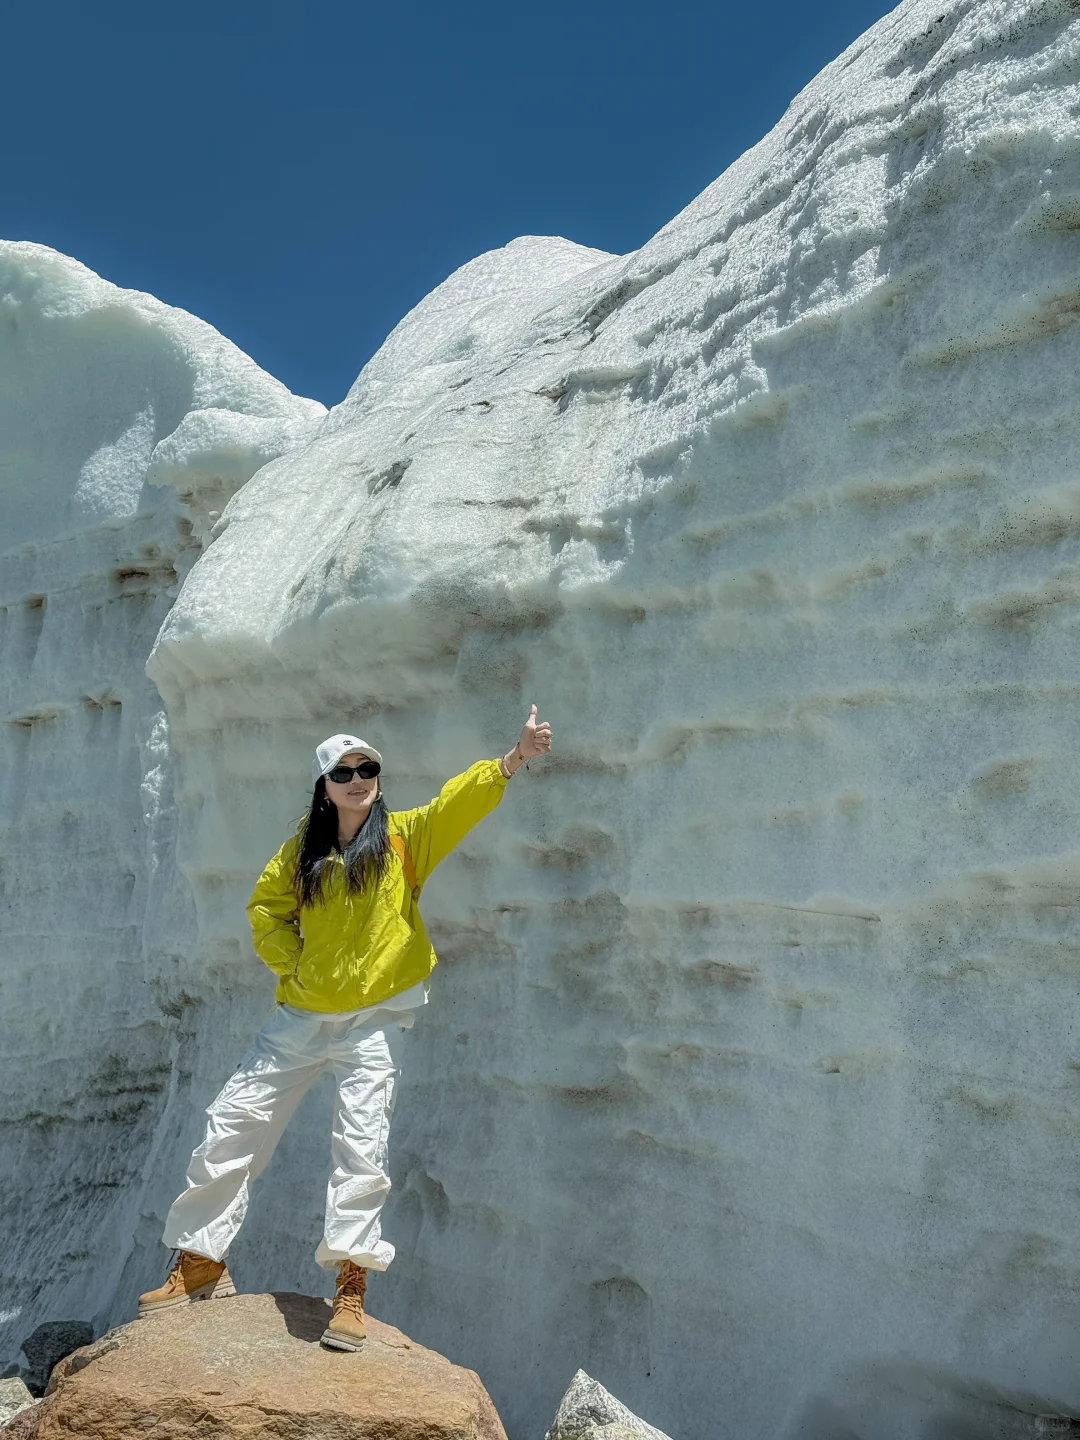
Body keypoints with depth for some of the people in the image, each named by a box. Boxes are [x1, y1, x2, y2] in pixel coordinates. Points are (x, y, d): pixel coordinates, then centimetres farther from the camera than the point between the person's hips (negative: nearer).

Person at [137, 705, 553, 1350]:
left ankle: (352, 1284, -4)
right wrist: (292, 964, 0)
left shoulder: (405, 835, -4)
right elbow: (265, 907, 15)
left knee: (361, 1139, -16)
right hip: (302, 1014, 4)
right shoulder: (303, 849, 4)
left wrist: (516, 756, -35)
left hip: (375, 1017, -4)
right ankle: (200, 1263, 22)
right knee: (234, 1123, 6)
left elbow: (463, 796, -19)